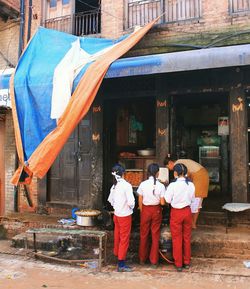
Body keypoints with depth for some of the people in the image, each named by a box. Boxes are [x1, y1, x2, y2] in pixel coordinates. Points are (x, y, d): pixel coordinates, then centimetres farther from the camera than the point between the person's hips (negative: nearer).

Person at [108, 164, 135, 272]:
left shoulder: (114, 186, 2)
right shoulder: (126, 185, -19)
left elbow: (110, 200, 12)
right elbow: (131, 202, -22)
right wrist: (131, 207, -3)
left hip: (116, 214, 7)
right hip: (125, 215, -7)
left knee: (117, 236, 21)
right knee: (124, 239, 2)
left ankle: (117, 254, 38)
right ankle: (121, 264, 8)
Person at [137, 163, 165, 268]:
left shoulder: (143, 184, -11)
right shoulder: (161, 186, -14)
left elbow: (140, 200, -4)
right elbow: (162, 202, -12)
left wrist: (142, 211, 10)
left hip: (145, 210, 1)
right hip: (156, 211, -1)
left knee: (144, 235, 15)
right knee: (155, 235, 12)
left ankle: (142, 259, 29)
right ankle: (154, 261, 20)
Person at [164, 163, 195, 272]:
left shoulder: (173, 185, -19)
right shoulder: (191, 185, -7)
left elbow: (167, 200, -13)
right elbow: (192, 199, 4)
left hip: (176, 212, -4)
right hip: (187, 211, 4)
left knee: (177, 238, 9)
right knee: (187, 237, 17)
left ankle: (178, 264, 20)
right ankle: (187, 262, 28)